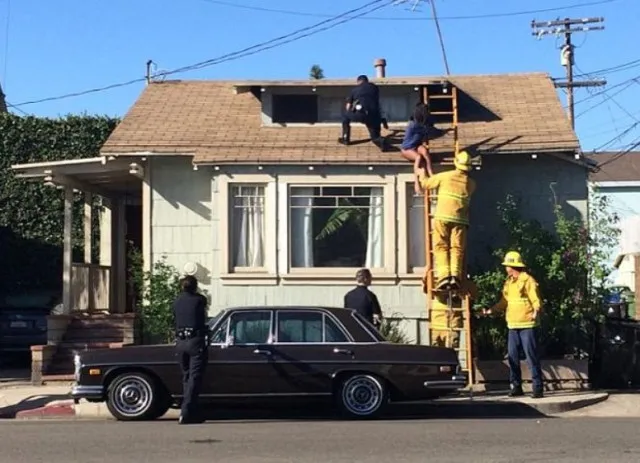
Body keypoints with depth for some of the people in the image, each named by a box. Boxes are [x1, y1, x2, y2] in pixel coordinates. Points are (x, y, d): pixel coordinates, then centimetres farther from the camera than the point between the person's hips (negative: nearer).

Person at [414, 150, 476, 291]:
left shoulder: (445, 176, 1)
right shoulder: (471, 183, 10)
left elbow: (425, 184, 10)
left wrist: (421, 174, 31)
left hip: (443, 217, -2)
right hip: (460, 219, 2)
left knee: (441, 247, 0)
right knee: (457, 248, 2)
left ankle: (443, 275, -14)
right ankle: (455, 275, -14)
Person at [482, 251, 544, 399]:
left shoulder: (528, 280, -7)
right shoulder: (508, 282, 14)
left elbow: (536, 300, -12)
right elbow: (504, 302, 20)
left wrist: (536, 312, -29)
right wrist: (491, 310, 14)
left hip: (527, 325, -7)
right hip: (513, 325, 7)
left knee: (531, 355, -6)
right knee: (513, 356, 7)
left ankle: (537, 387, -3)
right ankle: (516, 386, 14)